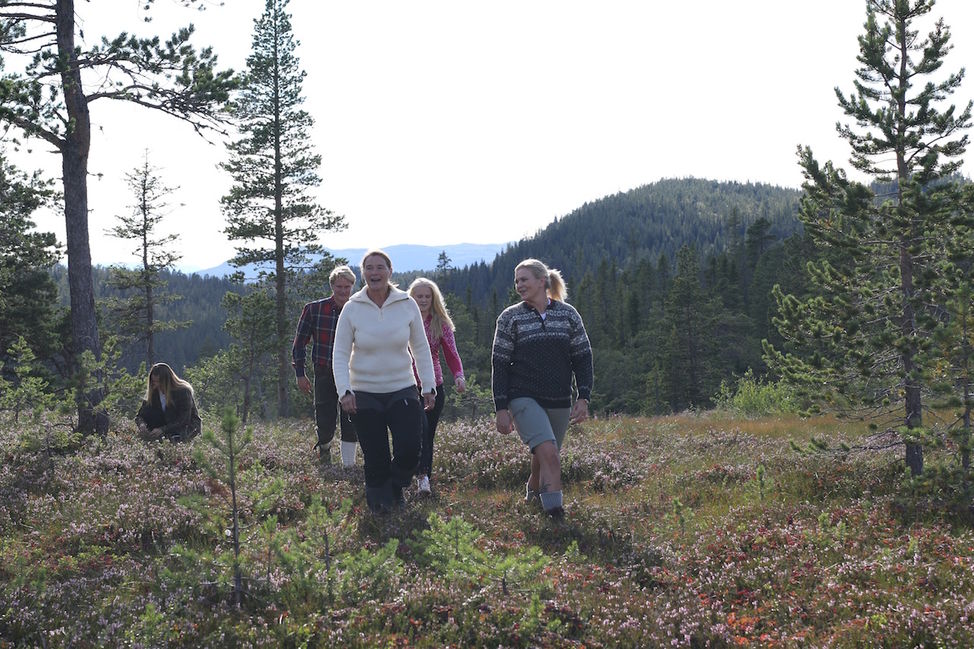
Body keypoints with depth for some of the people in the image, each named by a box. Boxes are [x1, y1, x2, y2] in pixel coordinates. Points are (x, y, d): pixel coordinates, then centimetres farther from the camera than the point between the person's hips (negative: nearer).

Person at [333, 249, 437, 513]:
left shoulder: (407, 305, -2)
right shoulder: (352, 309, -5)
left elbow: (421, 349, 6)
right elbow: (340, 355, -2)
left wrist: (428, 386, 2)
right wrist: (345, 391, -14)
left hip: (403, 390, 1)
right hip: (365, 395, -1)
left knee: (409, 451, -11)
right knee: (375, 459, 1)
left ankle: (395, 487, 20)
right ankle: (379, 508, 24)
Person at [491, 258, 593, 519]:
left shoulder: (568, 314, 5)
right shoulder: (510, 317, 1)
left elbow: (583, 358, 7)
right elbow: (500, 365, 1)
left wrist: (583, 398, -3)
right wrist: (501, 408, -5)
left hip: (559, 401, 3)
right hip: (524, 398, -3)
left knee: (545, 456, 12)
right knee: (549, 453, -21)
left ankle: (533, 493, 40)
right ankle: (555, 511, -21)